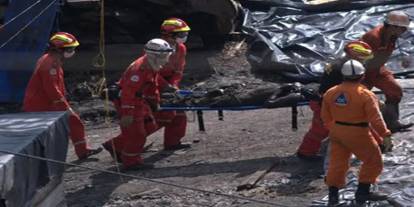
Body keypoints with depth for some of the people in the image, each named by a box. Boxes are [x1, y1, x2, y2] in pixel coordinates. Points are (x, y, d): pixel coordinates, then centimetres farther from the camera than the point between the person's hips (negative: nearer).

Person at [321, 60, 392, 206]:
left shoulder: (330, 93, 0)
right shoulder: (365, 95, -16)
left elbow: (325, 116, 10)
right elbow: (375, 118, -20)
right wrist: (385, 135, -18)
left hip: (337, 132, 5)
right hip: (357, 134, -5)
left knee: (337, 163, 12)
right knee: (373, 161, 11)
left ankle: (333, 195, 10)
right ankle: (363, 192, 13)